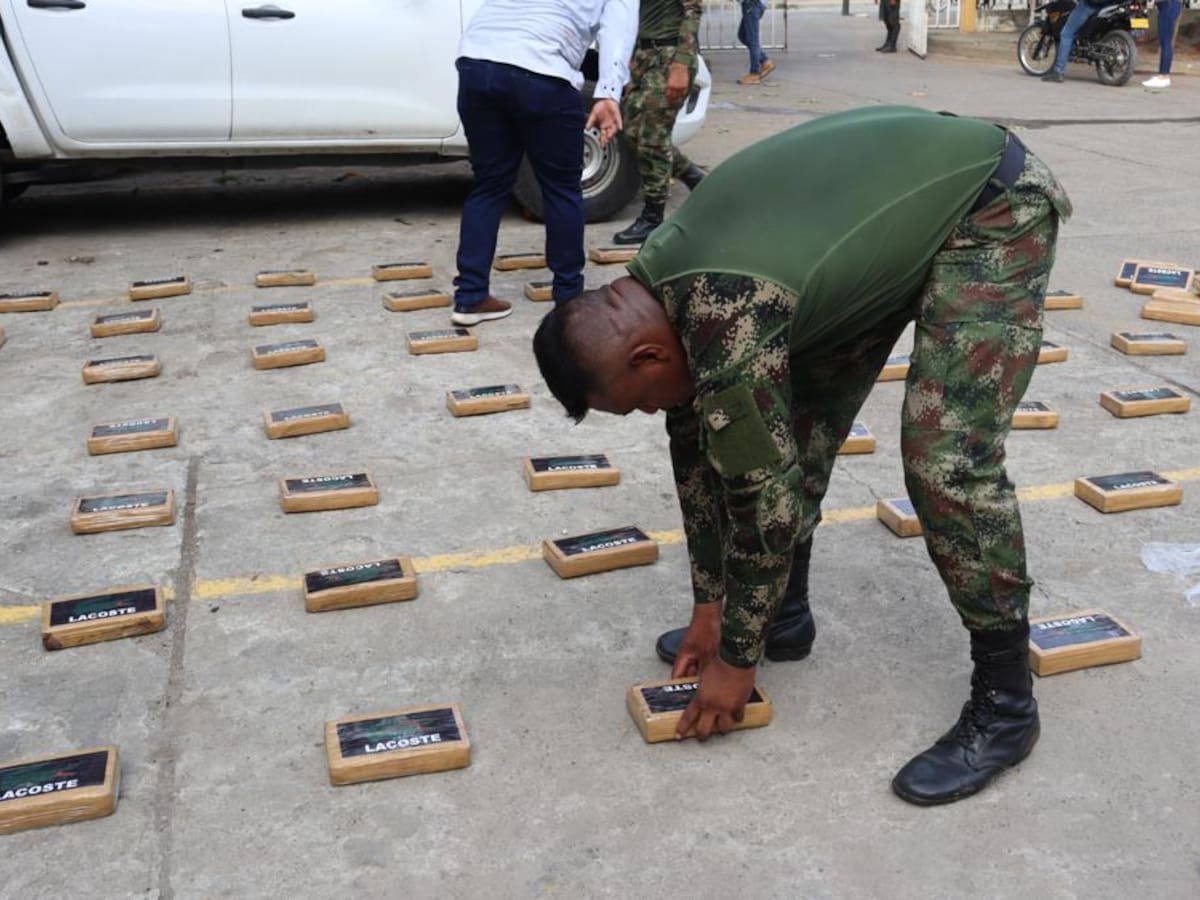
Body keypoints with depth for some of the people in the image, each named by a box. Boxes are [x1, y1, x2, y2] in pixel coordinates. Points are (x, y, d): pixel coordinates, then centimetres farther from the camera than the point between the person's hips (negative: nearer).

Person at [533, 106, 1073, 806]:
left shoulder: (727, 327, -33)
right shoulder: (656, 291, -5)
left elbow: (766, 496, -24)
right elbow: (697, 449, 4)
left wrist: (736, 659, -9)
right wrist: (711, 608, 9)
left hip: (993, 208, -9)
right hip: (900, 196, 9)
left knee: (945, 455, -18)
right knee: (792, 425, 4)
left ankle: (1004, 703, -4)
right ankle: (784, 614, 21)